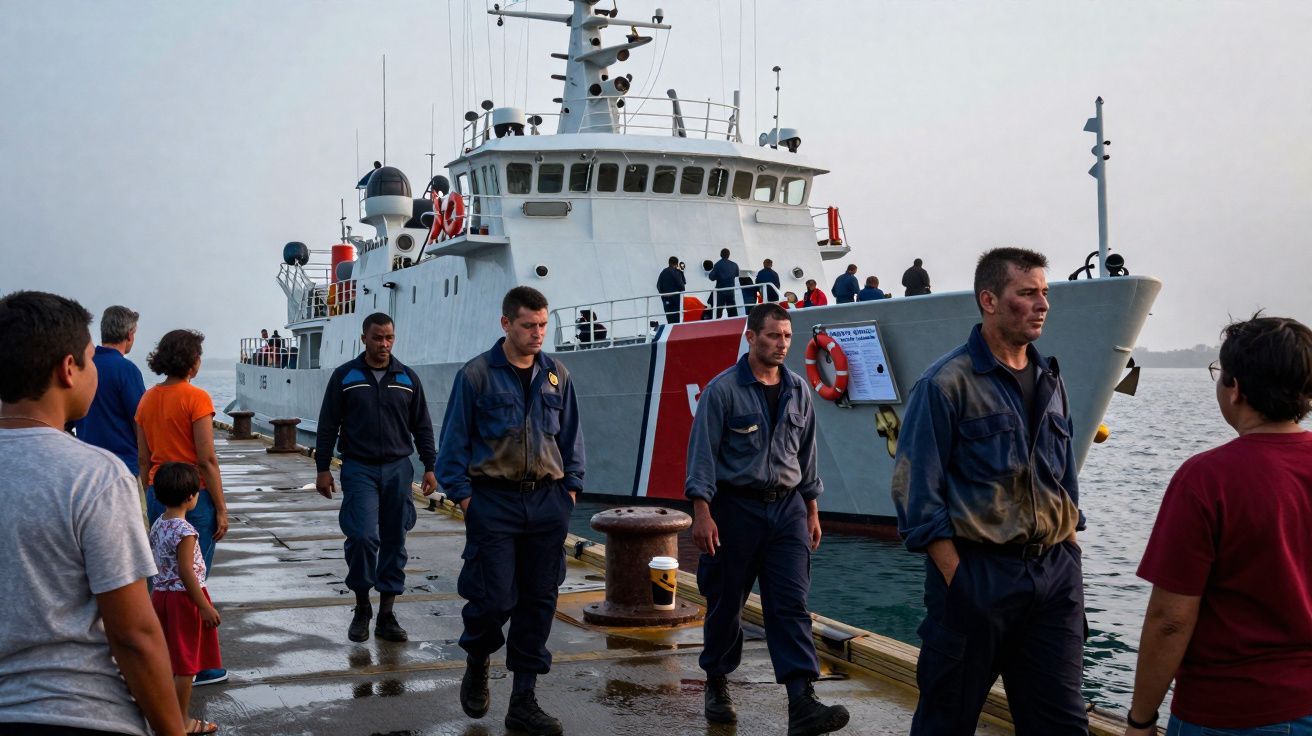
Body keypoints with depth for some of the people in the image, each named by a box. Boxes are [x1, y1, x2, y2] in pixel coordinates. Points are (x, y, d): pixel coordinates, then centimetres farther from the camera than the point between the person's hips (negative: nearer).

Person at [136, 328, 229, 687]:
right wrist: (221, 509, -9)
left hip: (158, 495, 7)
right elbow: (207, 460, -14)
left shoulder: (148, 399, 7)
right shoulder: (195, 398, -13)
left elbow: (143, 459, 11)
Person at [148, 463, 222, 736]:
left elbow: (156, 563, 11)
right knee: (186, 663, 2)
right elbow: (186, 572, -23)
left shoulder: (157, 525, 4)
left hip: (160, 594, 8)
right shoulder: (185, 531, -21)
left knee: (167, 659, 18)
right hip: (183, 598, -8)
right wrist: (205, 606, -19)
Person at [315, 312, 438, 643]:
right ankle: (362, 607, 6)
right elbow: (328, 426, 4)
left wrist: (429, 467, 7)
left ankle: (386, 615, 13)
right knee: (363, 536, -15)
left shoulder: (407, 378, 9)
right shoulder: (345, 376, 2)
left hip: (398, 469, 3)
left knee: (394, 542, 4)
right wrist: (323, 468, 0)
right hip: (358, 469, -3)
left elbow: (422, 427, 12)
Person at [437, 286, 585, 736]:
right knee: (495, 598, -6)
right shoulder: (476, 375, -4)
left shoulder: (556, 375, 8)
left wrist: (571, 487, 8)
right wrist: (463, 494, -6)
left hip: (547, 501, 4)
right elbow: (455, 440, -2)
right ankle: (476, 663, 28)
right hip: (494, 501, -4)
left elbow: (571, 436, 14)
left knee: (539, 601, 6)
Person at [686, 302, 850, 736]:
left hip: (787, 509, 4)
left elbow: (806, 454, 15)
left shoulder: (798, 390, 8)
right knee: (726, 603, 8)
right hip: (736, 507, -3)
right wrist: (702, 512, -16)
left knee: (791, 605, -6)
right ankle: (716, 686, 28)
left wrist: (812, 511, 14)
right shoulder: (723, 390, -7)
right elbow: (702, 452, -9)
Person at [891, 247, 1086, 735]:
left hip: (1055, 575, 6)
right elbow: (917, 492, -11)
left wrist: (1068, 559, 11)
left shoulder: (1050, 382, 13)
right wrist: (957, 579, -15)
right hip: (977, 572, -6)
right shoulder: (946, 383, -8)